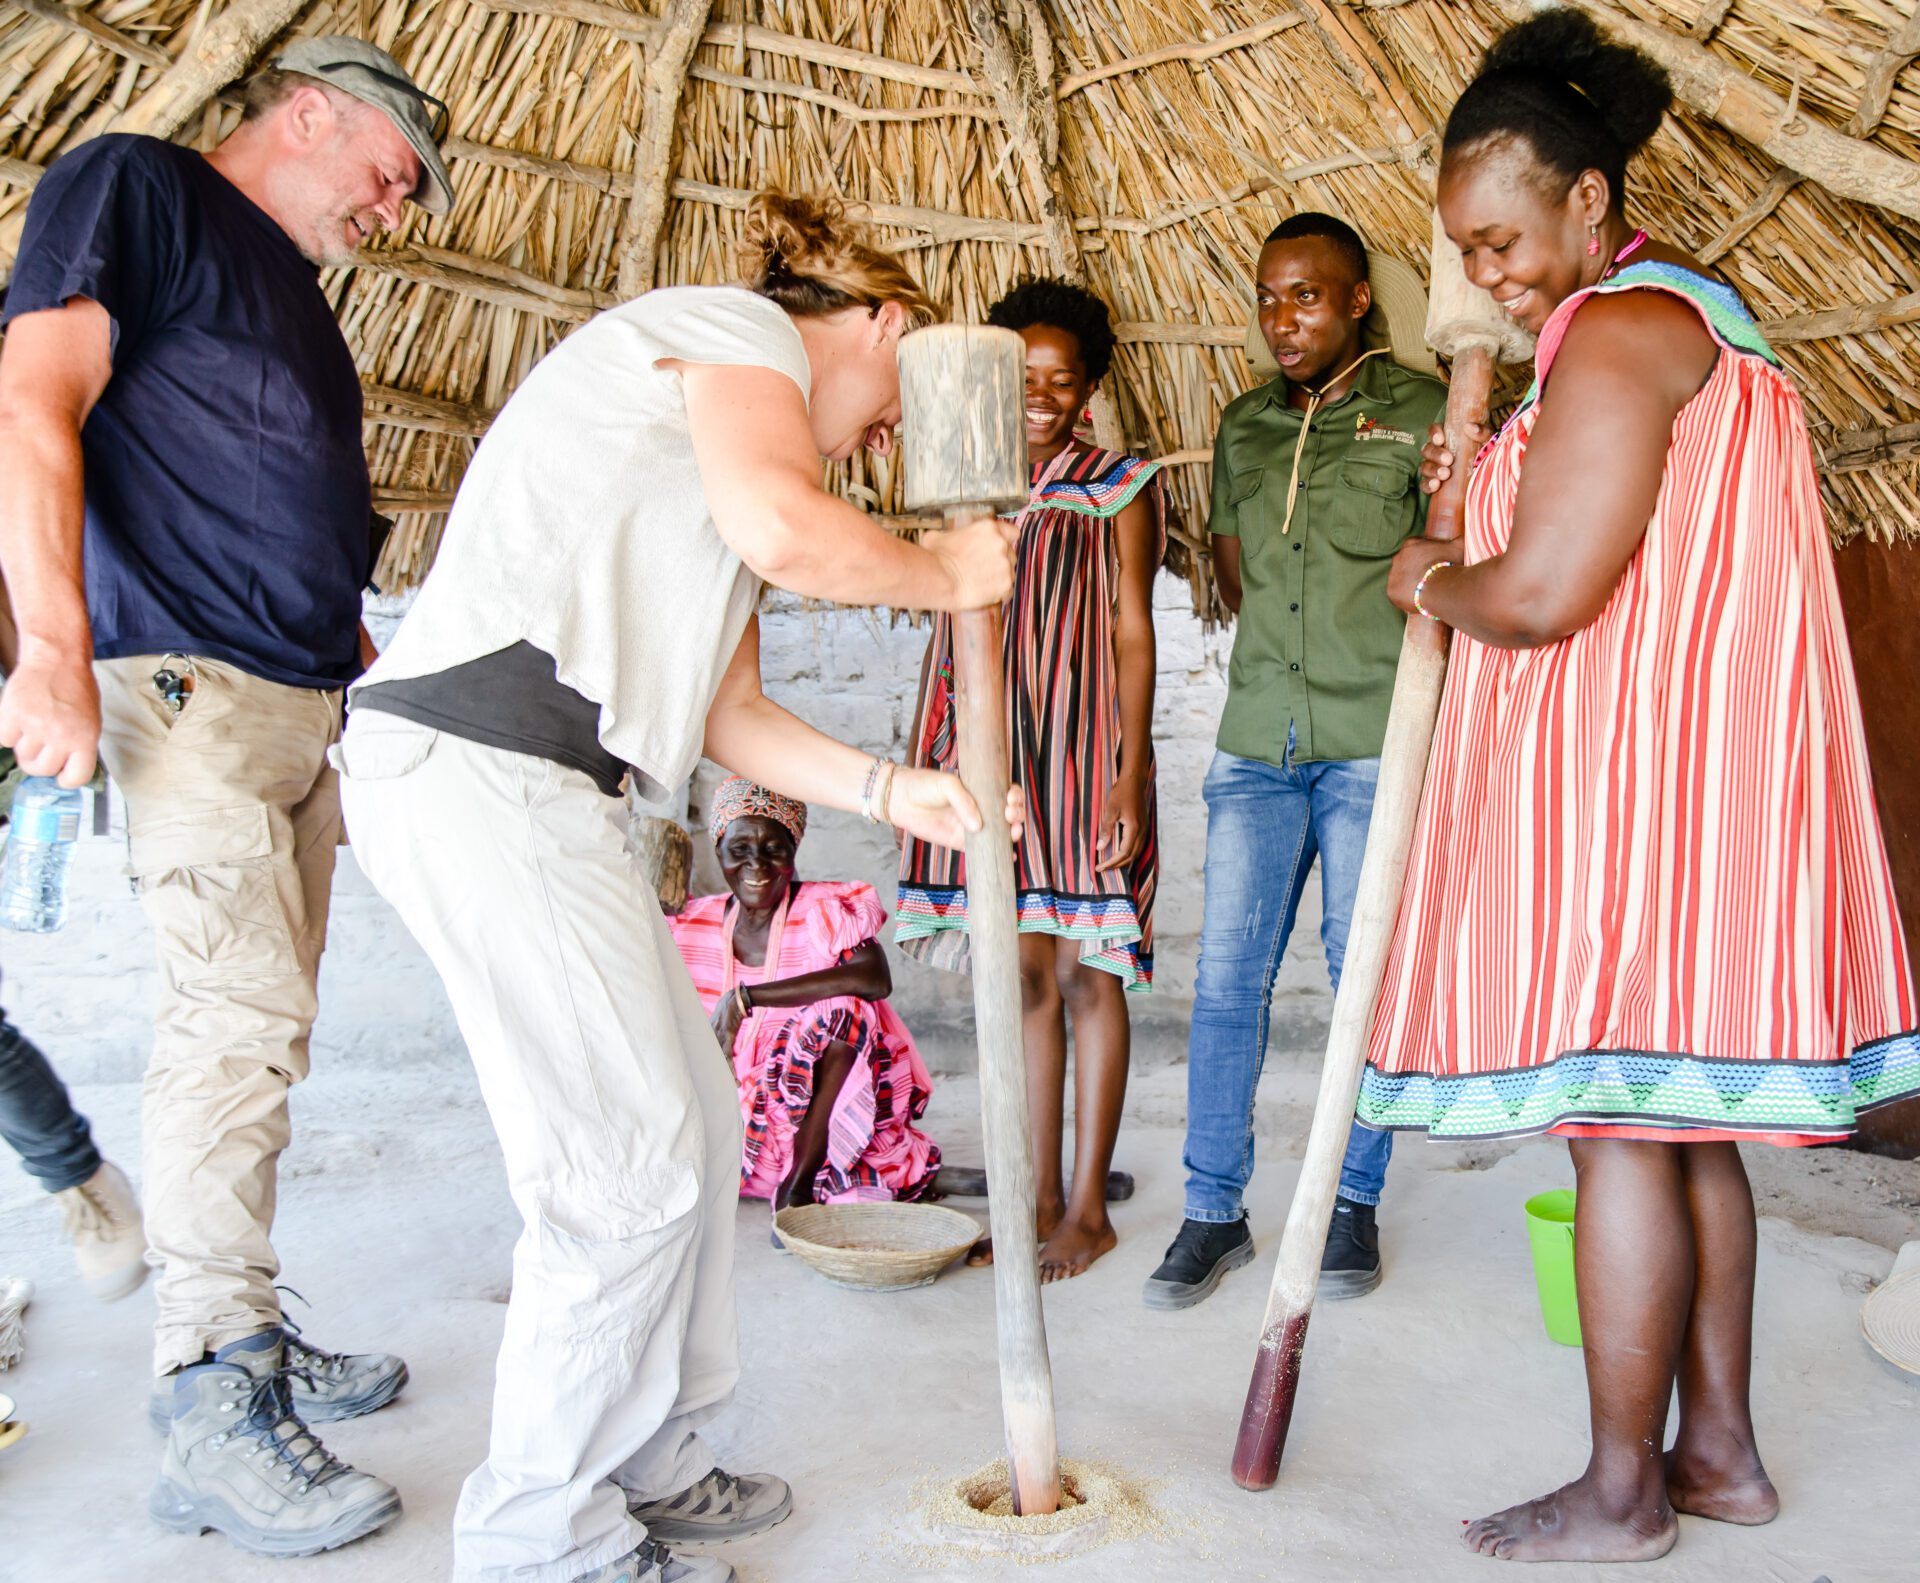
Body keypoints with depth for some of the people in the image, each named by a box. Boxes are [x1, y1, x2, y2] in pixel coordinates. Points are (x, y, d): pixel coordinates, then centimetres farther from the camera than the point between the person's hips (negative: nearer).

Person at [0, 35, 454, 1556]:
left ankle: (251, 1344, 19)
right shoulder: (136, 187, 2)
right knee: (241, 1018, -13)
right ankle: (213, 1413, -5)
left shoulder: (295, 297, 27)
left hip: (302, 705, 9)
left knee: (260, 1025, 9)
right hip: (190, 686, -9)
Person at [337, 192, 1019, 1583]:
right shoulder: (739, 327, 2)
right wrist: (944, 574, -2)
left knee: (695, 1121, 13)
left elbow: (730, 711, 23)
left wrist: (891, 789, 16)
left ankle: (642, 1468, 29)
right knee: (628, 1166, -5)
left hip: (546, 785, 10)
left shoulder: (736, 418, 30)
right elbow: (785, 532, -20)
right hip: (481, 763, -10)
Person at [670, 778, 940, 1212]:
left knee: (845, 1008, -29)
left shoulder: (825, 910, -12)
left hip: (819, 1113, -4)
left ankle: (799, 1184, -19)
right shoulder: (693, 926, 2)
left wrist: (745, 997, -32)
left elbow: (876, 979, -32)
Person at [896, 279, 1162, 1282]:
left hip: (1080, 747, -5)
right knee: (1024, 973, 8)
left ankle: (1088, 1207, 10)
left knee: (1086, 974, -1)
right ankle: (1041, 1200, 18)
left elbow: (1132, 632, -4)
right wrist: (920, 764, 13)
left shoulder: (1119, 488, 2)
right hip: (992, 748, 5)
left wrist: (1131, 772, -12)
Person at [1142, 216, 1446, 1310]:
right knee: (1229, 976, 0)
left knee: (1368, 974, 3)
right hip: (1258, 738, 4)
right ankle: (1215, 1210, 10)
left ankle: (1355, 1202, 18)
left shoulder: (1421, 409, 2)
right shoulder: (1243, 426, 16)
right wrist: (1288, 656, 13)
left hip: (1377, 739, -3)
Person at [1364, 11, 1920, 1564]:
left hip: (1628, 782, -10)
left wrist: (1434, 579, 0)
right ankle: (1719, 1447, 24)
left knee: (1619, 1122, -4)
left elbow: (1540, 593, -21)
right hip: (1698, 775, 11)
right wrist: (1488, 484, 21)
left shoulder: (1621, 331, -13)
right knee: (1689, 1123, 13)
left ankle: (1621, 1494, 8)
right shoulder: (1705, 318, 21)